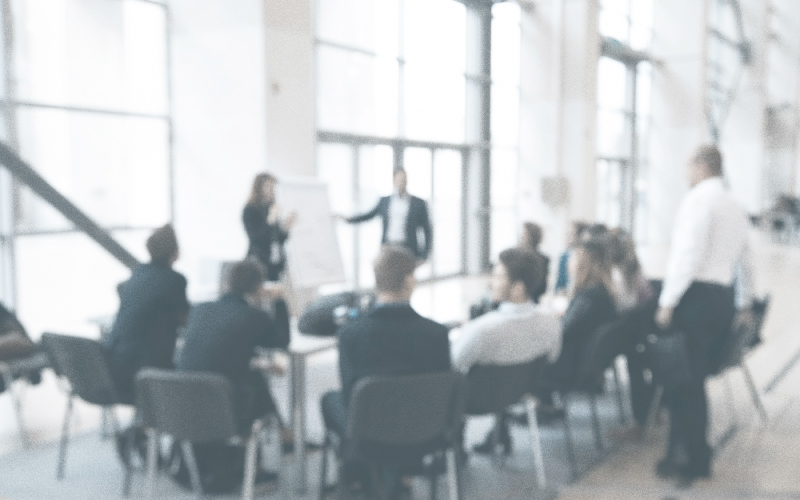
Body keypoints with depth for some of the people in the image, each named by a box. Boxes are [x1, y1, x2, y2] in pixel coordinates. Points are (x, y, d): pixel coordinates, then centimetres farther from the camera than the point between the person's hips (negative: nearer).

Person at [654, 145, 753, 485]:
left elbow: (689, 252, -18)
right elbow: (745, 262, 27)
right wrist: (744, 305, 38)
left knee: (685, 380, -2)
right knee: (692, 379, 12)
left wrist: (668, 301, -16)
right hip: (723, 300, 9)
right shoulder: (736, 207, 20)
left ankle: (696, 462, 5)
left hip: (694, 295, -9)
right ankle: (680, 453, 18)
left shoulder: (698, 198, -7)